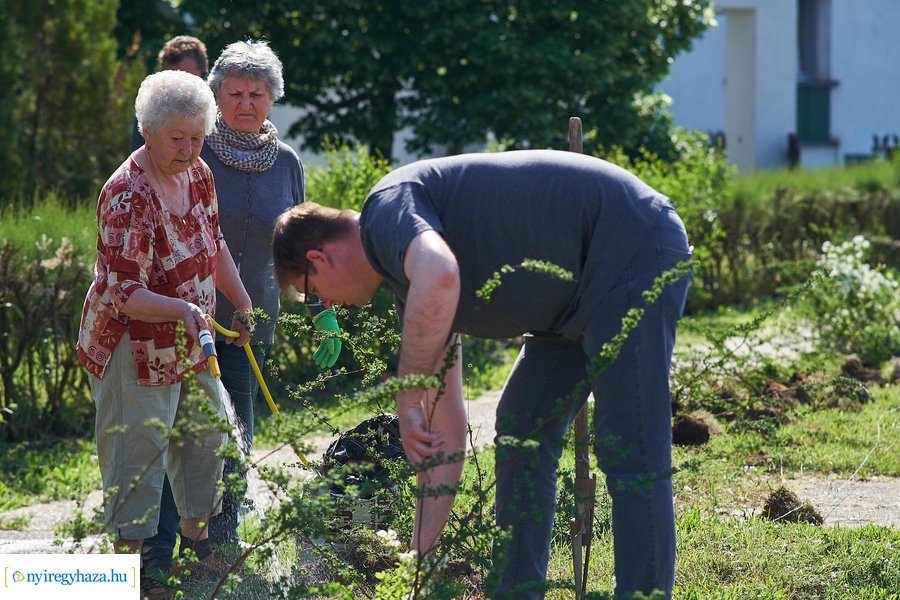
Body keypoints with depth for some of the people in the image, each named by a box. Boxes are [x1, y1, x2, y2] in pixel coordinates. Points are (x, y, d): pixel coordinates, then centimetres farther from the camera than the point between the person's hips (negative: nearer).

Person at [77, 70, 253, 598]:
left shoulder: (198, 175, 0)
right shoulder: (127, 197, -26)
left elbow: (214, 245, 17)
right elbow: (122, 293, -28)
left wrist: (243, 304, 18)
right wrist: (182, 309, -41)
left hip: (191, 345, 9)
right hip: (136, 349, -9)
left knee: (206, 433, 17)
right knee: (137, 450, -4)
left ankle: (196, 539, 32)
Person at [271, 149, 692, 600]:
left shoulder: (387, 206, -11)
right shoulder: (415, 293, 16)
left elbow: (439, 277, -36)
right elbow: (444, 424, 18)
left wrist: (407, 398, -25)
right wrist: (423, 548, 19)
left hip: (636, 251, -11)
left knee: (628, 452, -12)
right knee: (522, 430, 15)